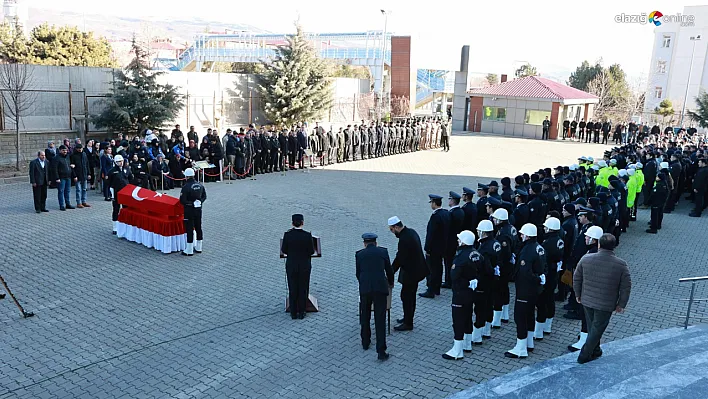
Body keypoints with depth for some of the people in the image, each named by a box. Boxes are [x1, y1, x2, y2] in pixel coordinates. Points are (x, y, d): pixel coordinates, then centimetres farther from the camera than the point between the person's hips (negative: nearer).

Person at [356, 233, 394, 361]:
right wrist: (390, 283, 38)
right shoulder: (383, 251, 11)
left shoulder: (359, 254, 13)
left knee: (365, 317, 21)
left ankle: (365, 342, 35)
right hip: (380, 288, -1)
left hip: (364, 288, 1)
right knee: (380, 320, 0)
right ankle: (381, 351, -3)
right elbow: (389, 270, 18)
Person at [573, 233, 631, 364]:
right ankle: (584, 355, 14)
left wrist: (578, 294, 15)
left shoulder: (586, 259, -10)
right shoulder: (621, 265, -15)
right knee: (597, 328, 11)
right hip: (606, 305, -3)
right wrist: (621, 304, 3)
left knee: (592, 327, 21)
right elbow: (626, 287, -8)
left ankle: (595, 351, 38)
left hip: (587, 300, 3)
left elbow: (576, 278, 1)